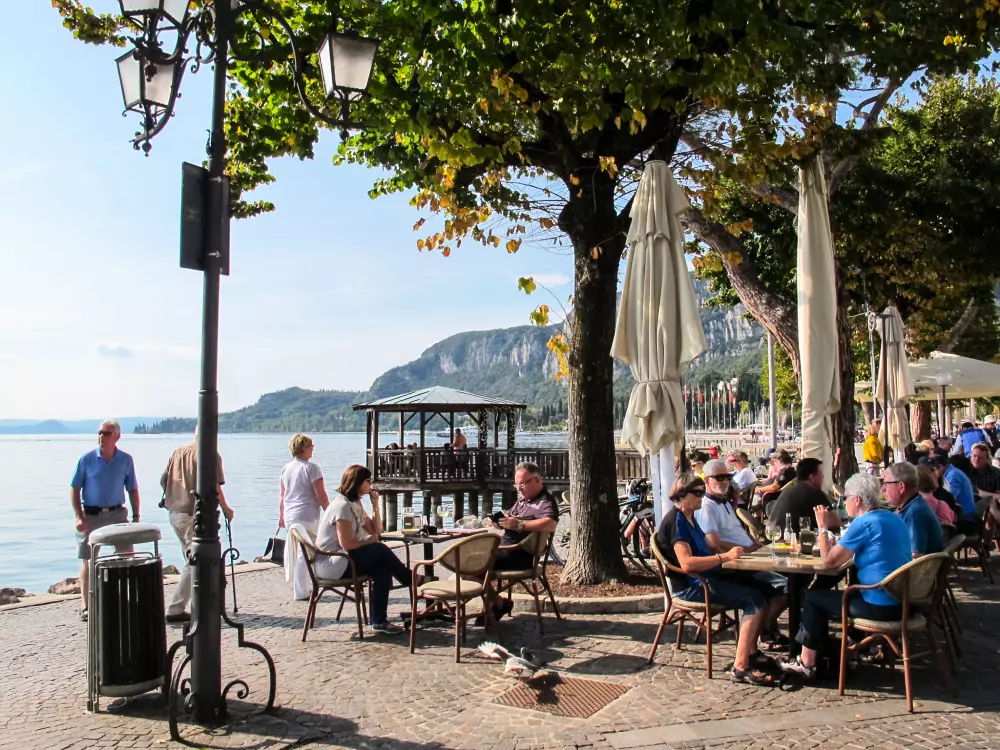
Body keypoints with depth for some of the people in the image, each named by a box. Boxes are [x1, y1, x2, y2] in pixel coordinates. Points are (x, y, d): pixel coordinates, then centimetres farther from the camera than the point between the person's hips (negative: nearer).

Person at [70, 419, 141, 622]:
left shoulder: (126, 460, 1)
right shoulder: (87, 459, -4)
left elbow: (132, 490, 7)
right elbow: (74, 489, -1)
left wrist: (136, 517, 1)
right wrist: (79, 517, -10)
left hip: (117, 514, 1)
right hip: (91, 515, -1)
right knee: (88, 561, 5)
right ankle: (85, 606, 15)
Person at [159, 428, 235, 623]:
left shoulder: (178, 452, 11)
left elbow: (164, 480, 13)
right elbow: (213, 486, -14)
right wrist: (225, 508, 0)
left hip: (174, 512, 8)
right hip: (194, 514, -8)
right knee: (195, 562, -1)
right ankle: (175, 610, -1)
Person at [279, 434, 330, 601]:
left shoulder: (285, 468, 12)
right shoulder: (311, 468, -10)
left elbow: (282, 495, 19)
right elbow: (321, 495, -11)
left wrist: (281, 516, 27)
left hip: (289, 517, 8)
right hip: (307, 516, -8)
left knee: (297, 552, 17)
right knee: (305, 554, -4)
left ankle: (303, 587, 24)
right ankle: (301, 592, -2)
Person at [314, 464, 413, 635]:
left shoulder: (355, 504, 12)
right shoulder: (342, 506, -17)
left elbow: (376, 531, 12)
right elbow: (346, 544, -24)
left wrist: (375, 506, 1)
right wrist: (368, 541, -8)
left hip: (343, 558, 9)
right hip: (330, 564, -9)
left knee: (382, 568, -14)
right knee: (380, 551, -21)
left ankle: (379, 621, -14)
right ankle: (414, 582, -2)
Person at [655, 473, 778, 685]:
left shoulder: (689, 517, 16)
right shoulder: (675, 520, -15)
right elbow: (686, 563, -26)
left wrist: (730, 554, 7)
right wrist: (725, 557, -23)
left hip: (705, 579, 9)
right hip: (689, 586, -9)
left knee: (762, 593, 0)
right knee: (754, 600, -19)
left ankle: (751, 651, 10)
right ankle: (740, 667, -20)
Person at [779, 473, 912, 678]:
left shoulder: (863, 523, -18)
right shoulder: (894, 519, 9)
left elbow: (829, 561, -15)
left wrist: (823, 527, -4)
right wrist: (838, 547, 10)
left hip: (880, 606, -9)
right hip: (902, 602, 9)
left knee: (812, 597, 8)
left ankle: (807, 662, 17)